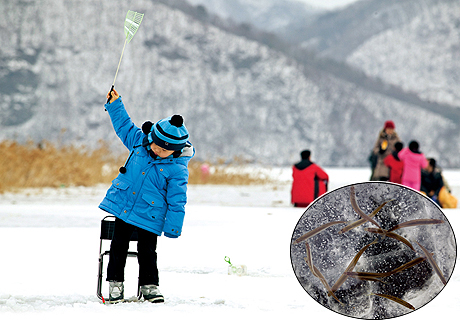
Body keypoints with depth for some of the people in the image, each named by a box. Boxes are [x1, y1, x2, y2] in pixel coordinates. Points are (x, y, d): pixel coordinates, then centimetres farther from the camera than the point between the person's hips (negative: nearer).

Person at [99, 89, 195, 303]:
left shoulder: (178, 169, -14)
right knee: (119, 246, 6)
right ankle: (115, 284, 15)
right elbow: (124, 127, 18)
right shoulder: (139, 141, -2)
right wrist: (115, 103, 15)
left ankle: (149, 286, 16)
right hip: (123, 204, 4)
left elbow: (176, 202, -9)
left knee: (147, 251, 0)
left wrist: (172, 228, -8)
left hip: (150, 216, -4)